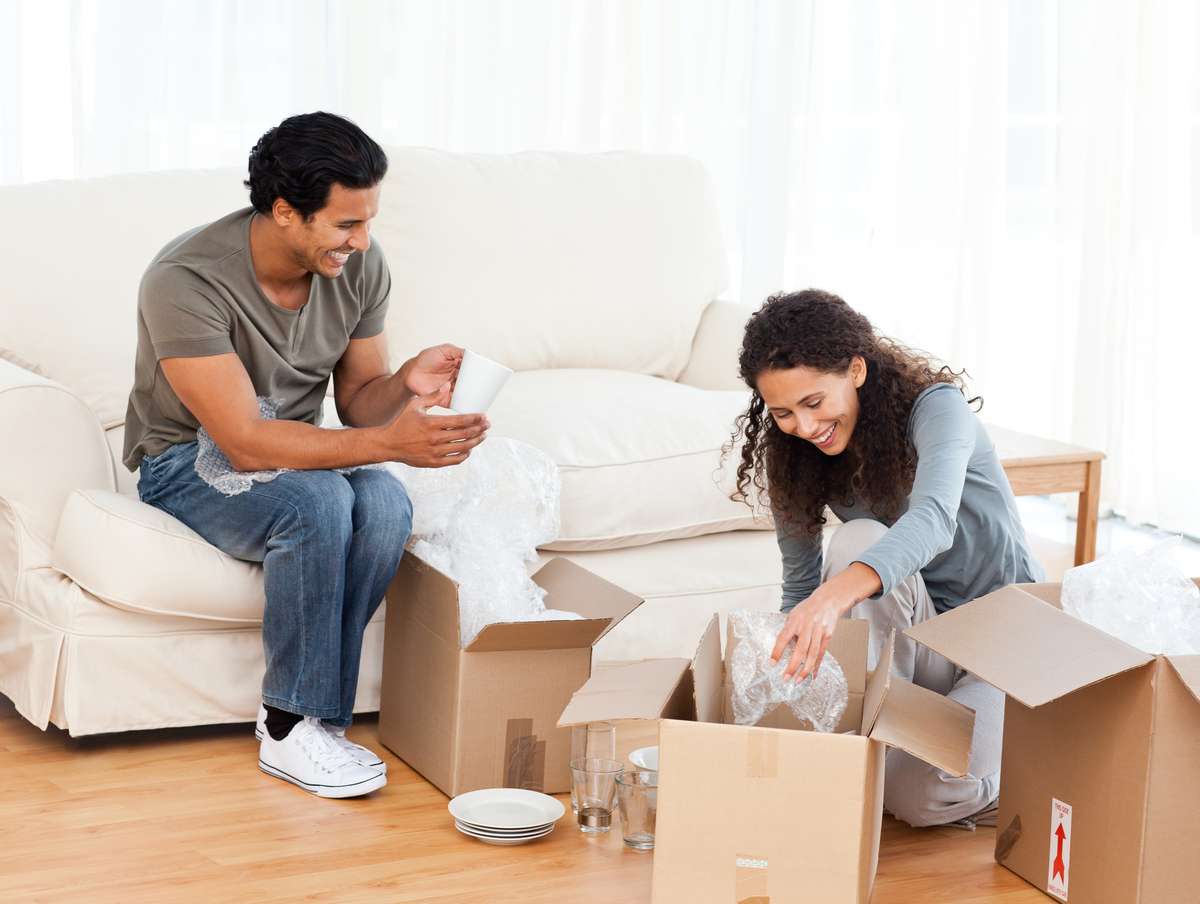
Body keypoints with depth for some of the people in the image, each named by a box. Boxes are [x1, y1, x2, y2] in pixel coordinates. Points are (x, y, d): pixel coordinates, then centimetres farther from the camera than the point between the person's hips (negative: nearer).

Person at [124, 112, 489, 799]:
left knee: (386, 504, -28)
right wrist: (390, 443, -39)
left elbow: (357, 398, 1)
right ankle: (292, 729, -22)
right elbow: (244, 442, -32)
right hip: (188, 461, -5)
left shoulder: (359, 266, -10)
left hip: (289, 450, 5)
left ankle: (311, 714, -16)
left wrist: (407, 384, -23)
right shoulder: (186, 282, -29)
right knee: (317, 500, -35)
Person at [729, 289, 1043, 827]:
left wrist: (836, 595, -60)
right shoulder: (798, 460, -4)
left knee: (920, 796, -30)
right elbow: (799, 588, 2)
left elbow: (932, 520, -42)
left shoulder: (935, 407, -22)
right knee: (858, 539, -29)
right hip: (917, 637, 4)